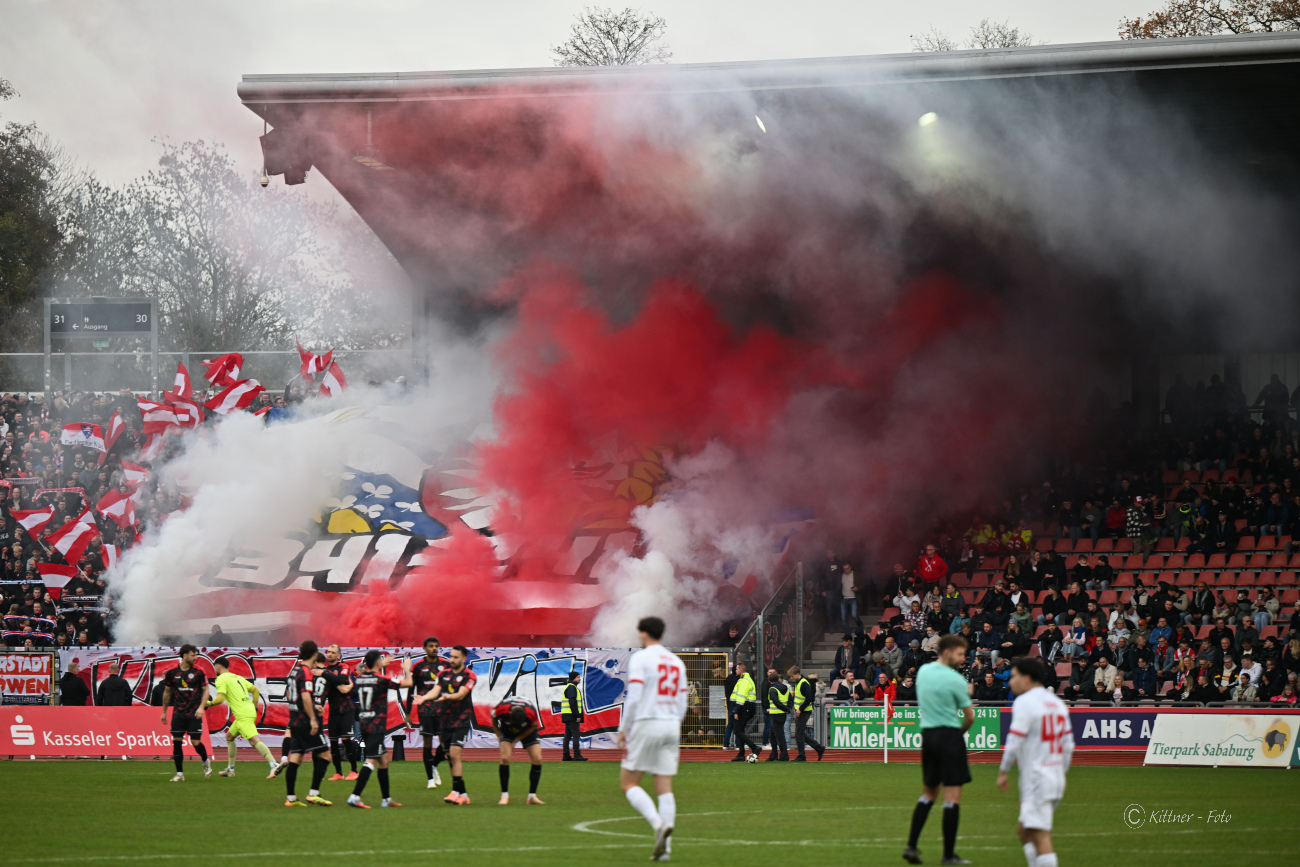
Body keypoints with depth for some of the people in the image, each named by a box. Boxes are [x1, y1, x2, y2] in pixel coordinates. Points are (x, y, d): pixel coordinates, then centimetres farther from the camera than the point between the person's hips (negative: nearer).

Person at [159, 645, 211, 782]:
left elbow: (205, 690, 6)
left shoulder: (198, 673, 1)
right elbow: (167, 692, 16)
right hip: (178, 713, 2)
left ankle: (206, 762, 24)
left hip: (194, 714, -2)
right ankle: (179, 774, 4)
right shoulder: (172, 673, 4)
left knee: (196, 742, -7)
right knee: (176, 741, -4)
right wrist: (164, 711, 18)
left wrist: (201, 707, -9)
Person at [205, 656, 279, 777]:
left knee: (254, 740, -19)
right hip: (250, 711, 9)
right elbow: (255, 691, 24)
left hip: (243, 716, -9)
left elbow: (220, 699, -16)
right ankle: (230, 769, 29)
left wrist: (208, 703, 2)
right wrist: (254, 707, 27)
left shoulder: (221, 679, -4)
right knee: (229, 737, 23)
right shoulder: (237, 677, 22)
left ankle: (274, 765, -34)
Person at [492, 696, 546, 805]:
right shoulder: (501, 709, -36)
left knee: (537, 759, -12)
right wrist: (499, 737, -4)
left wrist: (516, 741, -12)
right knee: (505, 758, -21)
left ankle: (532, 796, -1)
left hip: (527, 731, 1)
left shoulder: (531, 713, -36)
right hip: (507, 729, -1)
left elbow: (533, 727, -12)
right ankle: (504, 796, -11)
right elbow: (494, 719, -10)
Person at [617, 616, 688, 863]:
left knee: (629, 782, 2)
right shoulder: (677, 662, 14)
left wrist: (623, 729, -5)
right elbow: (682, 705, 15)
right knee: (665, 788, 4)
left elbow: (634, 697, -12)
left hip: (646, 724, -6)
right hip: (672, 726, 6)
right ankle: (665, 846, -3)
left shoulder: (640, 658, -5)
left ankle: (659, 824, -20)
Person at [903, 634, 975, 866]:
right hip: (949, 734, -7)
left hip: (927, 734, 7)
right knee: (953, 796, -2)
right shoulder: (955, 680, -13)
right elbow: (969, 716, -7)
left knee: (928, 793, 17)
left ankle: (911, 845, 9)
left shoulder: (923, 671, 7)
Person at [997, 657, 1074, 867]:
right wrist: (1063, 773, 25)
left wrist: (1003, 772, -4)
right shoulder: (1057, 702, 15)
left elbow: (1014, 742, -14)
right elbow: (1068, 744, 18)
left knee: (1039, 835, -11)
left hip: (1036, 777, -9)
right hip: (1056, 776, 9)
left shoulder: (1025, 702, -10)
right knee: (1023, 829, 18)